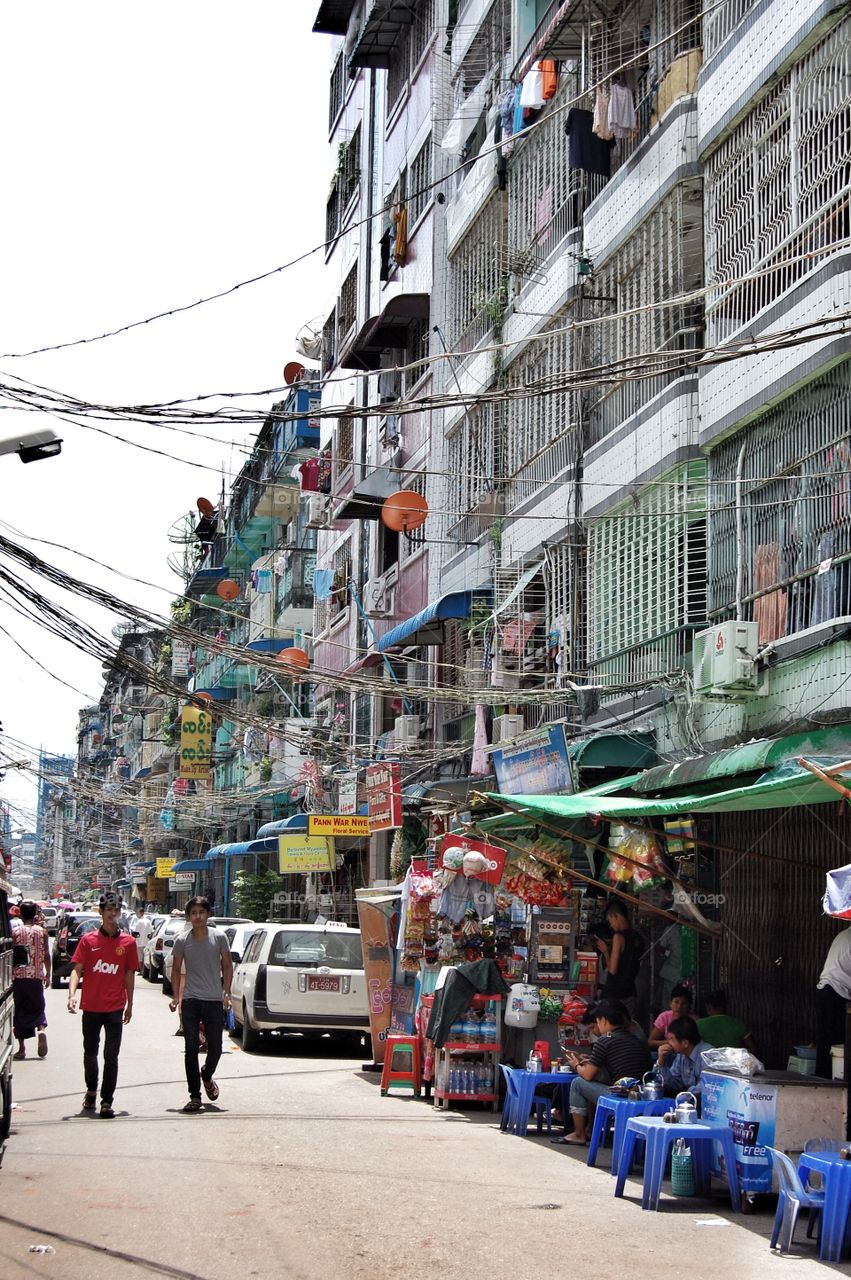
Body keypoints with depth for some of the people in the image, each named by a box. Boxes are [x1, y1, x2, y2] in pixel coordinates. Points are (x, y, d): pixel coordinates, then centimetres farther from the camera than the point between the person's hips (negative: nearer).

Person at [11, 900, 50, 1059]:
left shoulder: (15, 932, -4)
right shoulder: (42, 932, 0)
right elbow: (46, 955, 2)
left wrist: (10, 974, 6)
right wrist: (48, 975, 13)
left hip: (18, 976, -1)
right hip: (36, 976, 1)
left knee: (20, 1010, 7)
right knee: (37, 1007, 15)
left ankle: (21, 1047, 6)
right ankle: (41, 1029, -15)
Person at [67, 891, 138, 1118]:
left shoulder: (127, 942, 2)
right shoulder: (88, 940, 0)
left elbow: (129, 975, 8)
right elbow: (77, 969, -3)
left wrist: (129, 1005, 10)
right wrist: (72, 994, -18)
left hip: (115, 1008, -1)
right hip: (91, 1006, 1)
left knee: (111, 1056, -4)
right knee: (90, 1053, 14)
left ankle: (106, 1102, -1)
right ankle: (91, 1090, 37)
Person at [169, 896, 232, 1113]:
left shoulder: (219, 938, 0)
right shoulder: (182, 941, 1)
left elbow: (227, 966, 7)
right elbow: (176, 970, 9)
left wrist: (226, 993, 0)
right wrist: (176, 997, 0)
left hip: (214, 1001, 0)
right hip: (191, 1001, 0)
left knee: (215, 1048, 3)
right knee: (191, 1048, -2)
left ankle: (206, 1076, 35)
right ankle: (195, 1096, 4)